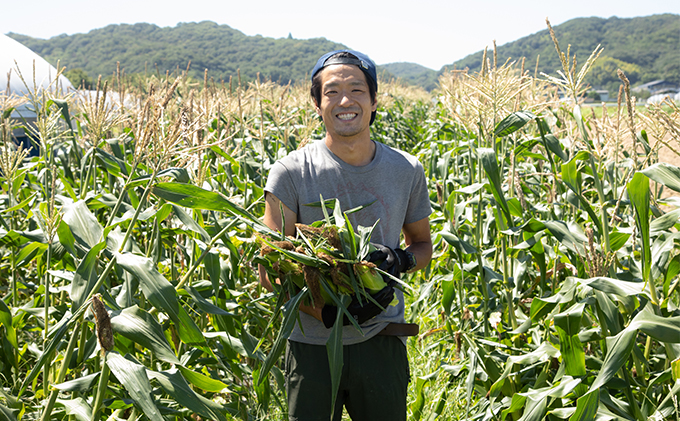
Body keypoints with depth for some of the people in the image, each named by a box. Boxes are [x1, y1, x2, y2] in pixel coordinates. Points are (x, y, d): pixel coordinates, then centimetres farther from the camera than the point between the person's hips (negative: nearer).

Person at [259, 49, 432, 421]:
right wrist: (328, 313, -22)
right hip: (312, 343, -2)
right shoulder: (290, 173, -8)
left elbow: (423, 244, 15)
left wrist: (402, 260, -9)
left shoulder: (406, 171, 1)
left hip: (382, 341, 2)